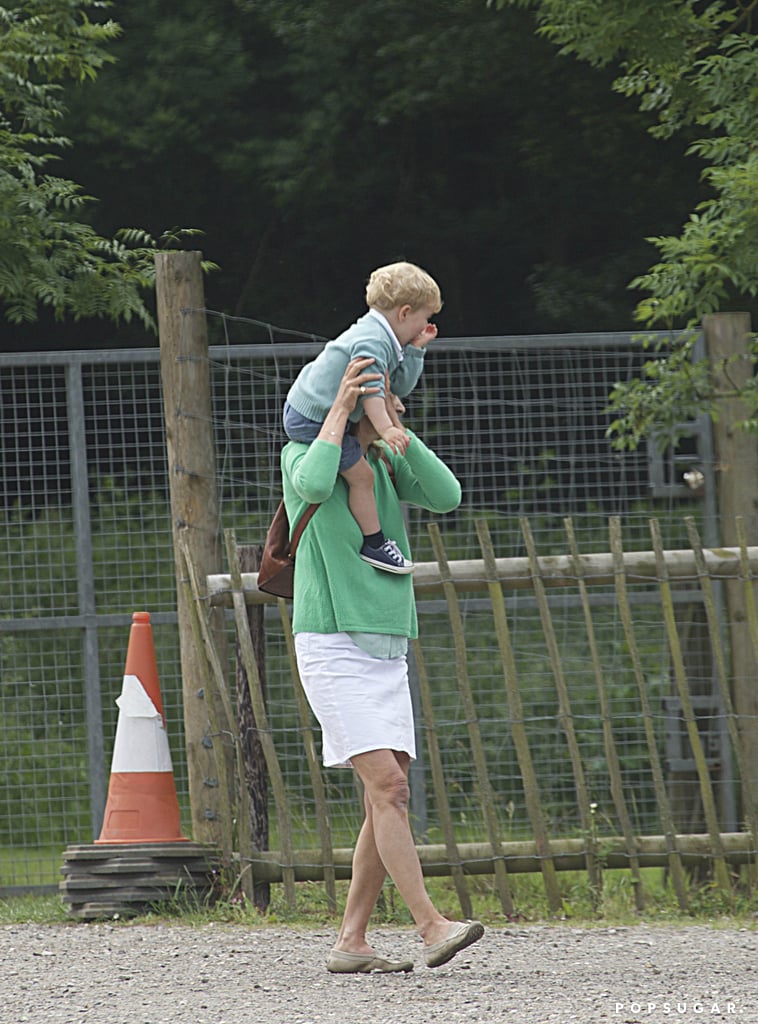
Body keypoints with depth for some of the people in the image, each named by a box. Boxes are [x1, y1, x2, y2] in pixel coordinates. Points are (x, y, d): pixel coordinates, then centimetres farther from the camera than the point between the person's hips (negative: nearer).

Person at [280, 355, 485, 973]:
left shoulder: (386, 462, 14)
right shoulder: (302, 454, -2)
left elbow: (446, 495, -1)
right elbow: (315, 484, -25)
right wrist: (341, 408, -17)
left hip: (388, 650, 7)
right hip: (332, 648, -7)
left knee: (387, 798, 2)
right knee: (388, 785, -17)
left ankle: (351, 942, 5)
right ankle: (432, 927, -23)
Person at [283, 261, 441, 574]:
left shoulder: (385, 341, 13)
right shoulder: (371, 341, -22)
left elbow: (401, 385, 17)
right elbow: (369, 389, -32)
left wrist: (416, 348, 9)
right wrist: (385, 429, -41)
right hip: (311, 418, -11)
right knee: (361, 475, -11)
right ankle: (373, 544, -4)